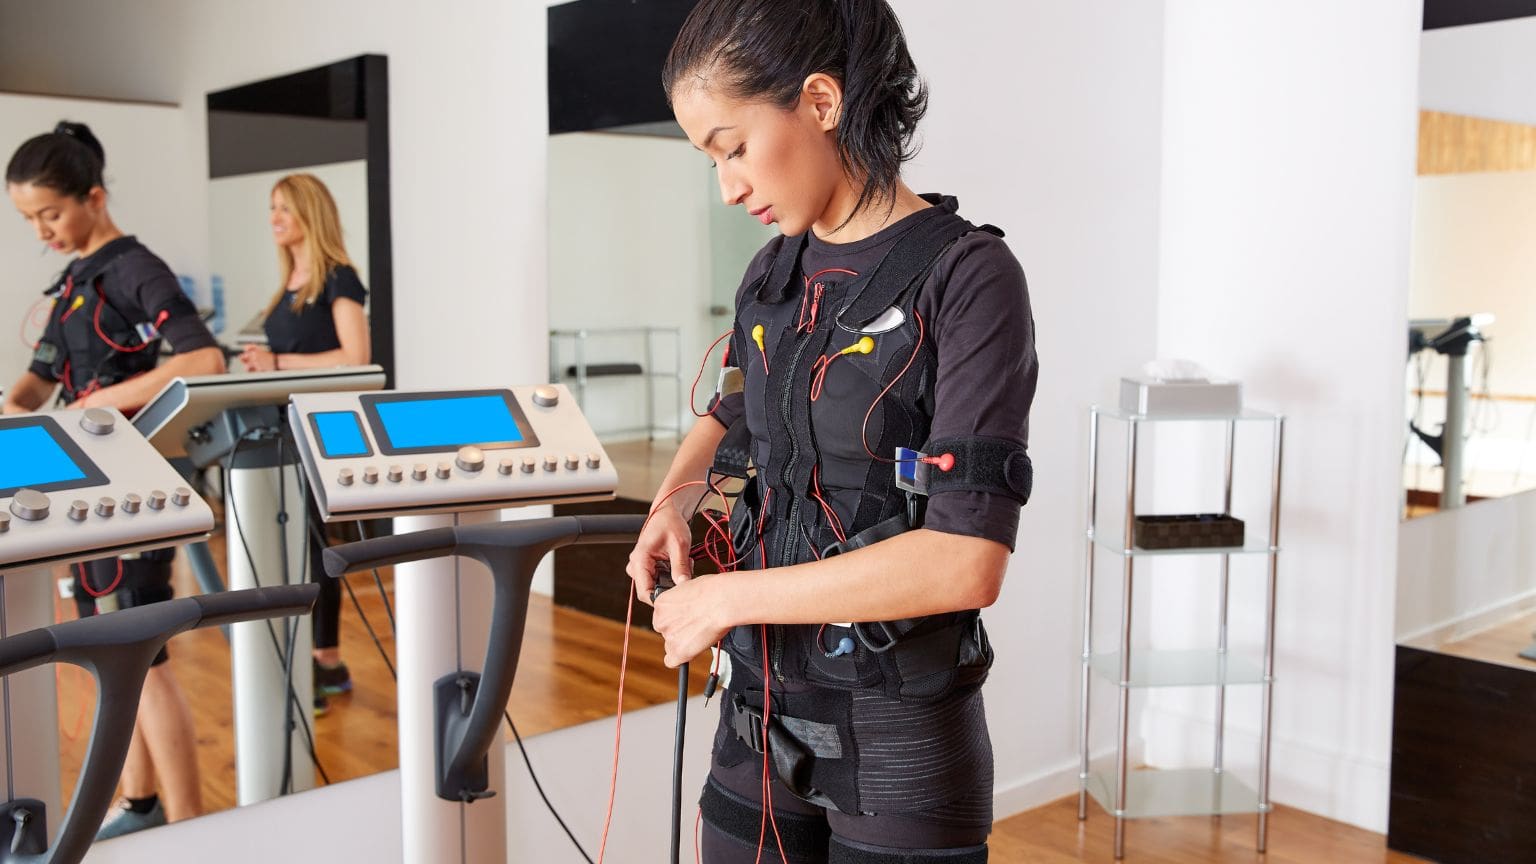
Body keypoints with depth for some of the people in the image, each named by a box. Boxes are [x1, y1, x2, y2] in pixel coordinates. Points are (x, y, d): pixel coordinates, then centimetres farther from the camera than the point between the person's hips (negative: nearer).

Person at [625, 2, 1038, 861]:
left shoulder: (966, 276, -15)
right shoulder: (775, 276, 5)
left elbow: (966, 560, -23)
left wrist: (727, 597, -16)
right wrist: (675, 501, 5)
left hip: (898, 748, -5)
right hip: (760, 718, 6)